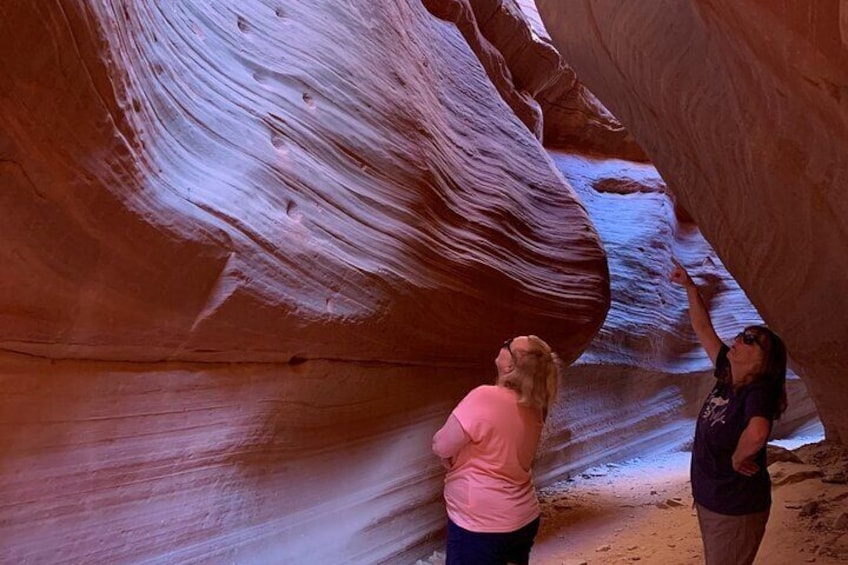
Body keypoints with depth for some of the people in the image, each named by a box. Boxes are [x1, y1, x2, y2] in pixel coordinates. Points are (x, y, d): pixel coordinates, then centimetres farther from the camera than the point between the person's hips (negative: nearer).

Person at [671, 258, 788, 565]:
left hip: (737, 508, -8)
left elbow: (757, 433, -44)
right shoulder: (727, 376, -1)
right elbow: (703, 330, 8)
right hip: (708, 500, 8)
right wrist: (690, 287, 7)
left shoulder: (759, 391, -23)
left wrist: (738, 458, -26)